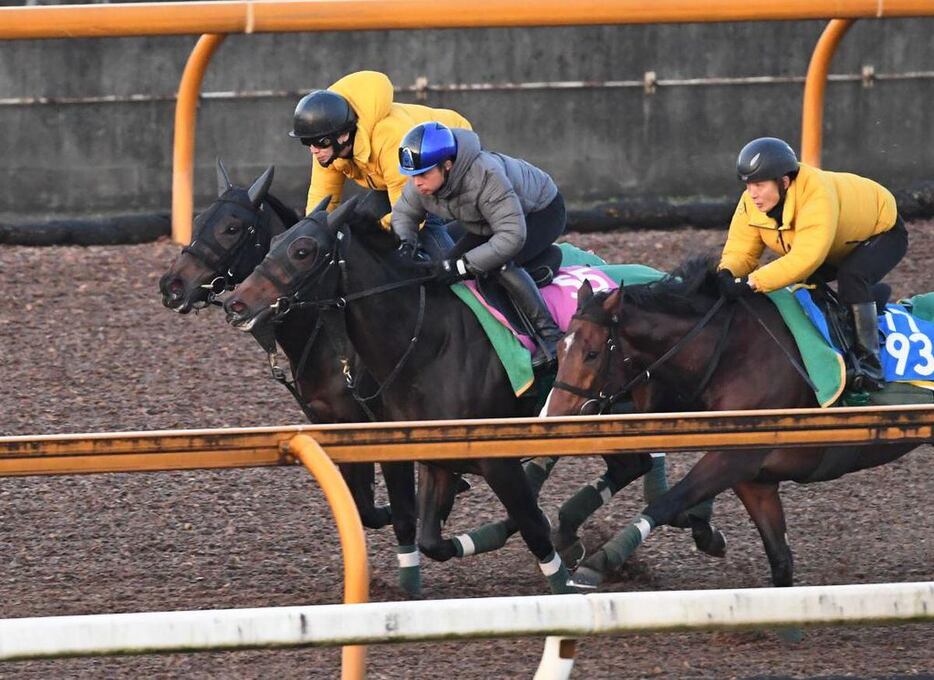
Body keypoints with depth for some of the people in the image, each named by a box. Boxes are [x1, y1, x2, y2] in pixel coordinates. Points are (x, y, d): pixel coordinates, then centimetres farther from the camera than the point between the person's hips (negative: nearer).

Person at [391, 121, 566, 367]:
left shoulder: (486, 177, -43)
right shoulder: (421, 183, -20)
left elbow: (512, 236, -45)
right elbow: (404, 213, 0)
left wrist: (464, 265, -47)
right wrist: (405, 241, -25)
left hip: (542, 214, -8)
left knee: (501, 264, -33)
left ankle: (549, 334, -25)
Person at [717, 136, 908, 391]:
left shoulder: (817, 194, -44)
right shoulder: (752, 203, -21)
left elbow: (806, 258, -52)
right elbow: (741, 251, -18)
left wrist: (749, 284, -57)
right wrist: (727, 275, -43)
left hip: (881, 232, -8)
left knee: (851, 279, -33)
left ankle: (869, 363, -24)